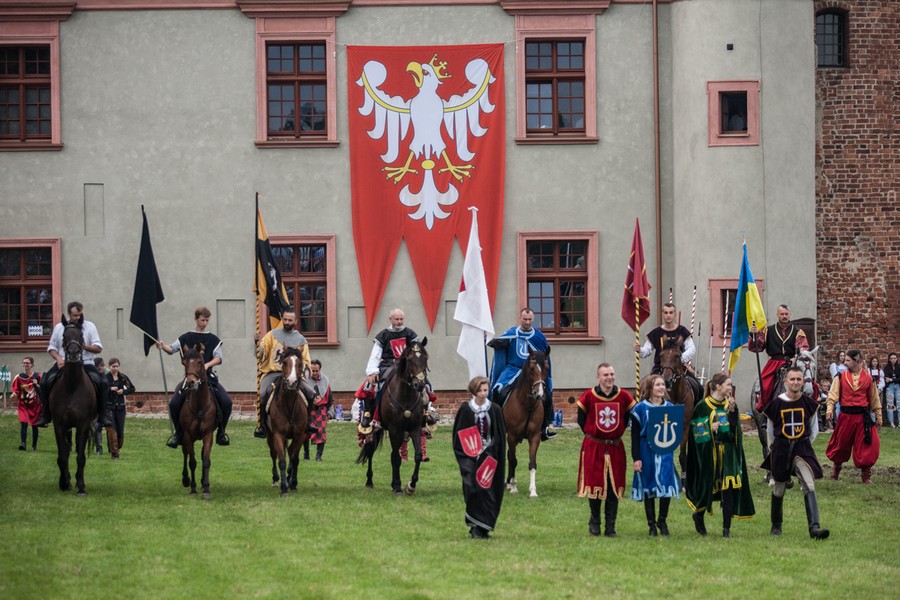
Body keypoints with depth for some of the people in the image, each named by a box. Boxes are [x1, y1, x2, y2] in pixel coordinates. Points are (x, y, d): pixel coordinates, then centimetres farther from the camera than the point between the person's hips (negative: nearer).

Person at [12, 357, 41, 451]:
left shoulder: (37, 376, -1)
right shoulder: (19, 377, 1)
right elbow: (16, 392, 3)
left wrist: (37, 385, -16)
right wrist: (14, 396, -19)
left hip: (35, 405, 0)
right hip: (23, 405, 0)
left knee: (34, 425, 7)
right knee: (23, 424, -16)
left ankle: (34, 446, 18)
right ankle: (23, 444, -25)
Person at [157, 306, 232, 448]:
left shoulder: (213, 339, 8)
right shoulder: (186, 338, 6)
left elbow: (218, 358, -1)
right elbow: (172, 348, -4)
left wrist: (207, 365, -20)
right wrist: (163, 346, -26)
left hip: (208, 376, 1)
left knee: (226, 402, -16)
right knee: (174, 404, -18)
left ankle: (221, 433, 2)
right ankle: (178, 433, 2)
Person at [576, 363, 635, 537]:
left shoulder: (624, 397, -2)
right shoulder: (588, 397, -6)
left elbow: (629, 417, 10)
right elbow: (581, 419, 5)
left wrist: (617, 433, 6)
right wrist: (591, 433, 2)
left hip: (615, 447, 1)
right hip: (593, 447, -1)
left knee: (614, 488, 1)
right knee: (594, 484, 1)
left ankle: (610, 527, 7)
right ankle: (594, 522, 20)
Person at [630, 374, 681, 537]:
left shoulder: (669, 407, 7)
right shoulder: (640, 409, -4)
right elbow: (635, 435, -4)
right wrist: (636, 458, -9)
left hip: (665, 453, 2)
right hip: (647, 453, -2)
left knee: (666, 487, -2)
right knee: (649, 489, 5)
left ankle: (662, 521, 17)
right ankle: (652, 525, 16)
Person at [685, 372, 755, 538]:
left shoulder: (730, 405, 9)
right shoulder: (702, 406, -3)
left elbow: (736, 430, 1)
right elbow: (696, 431, -3)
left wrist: (732, 411, -10)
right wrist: (709, 429, -19)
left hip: (728, 454, 3)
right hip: (709, 454, -3)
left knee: (728, 490, -5)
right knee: (708, 487, 3)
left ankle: (726, 527, -1)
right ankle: (699, 515, 33)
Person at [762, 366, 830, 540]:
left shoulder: (809, 403, -2)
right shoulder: (776, 404, -4)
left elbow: (814, 429, 12)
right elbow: (771, 430, 10)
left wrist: (805, 445, 9)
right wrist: (778, 447, 12)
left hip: (802, 448, 0)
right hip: (781, 449, 0)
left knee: (809, 487, -16)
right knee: (779, 489, 12)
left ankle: (814, 527, -25)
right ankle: (776, 526, 32)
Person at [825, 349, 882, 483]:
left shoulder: (868, 378, 3)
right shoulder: (841, 377, 2)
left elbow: (874, 399, 11)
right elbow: (833, 394, -4)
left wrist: (878, 417, 13)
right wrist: (830, 408, -21)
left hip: (863, 416, 0)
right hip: (846, 416, 0)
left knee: (866, 447, -3)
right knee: (841, 443, 9)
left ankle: (866, 475, 12)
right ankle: (836, 468, 35)